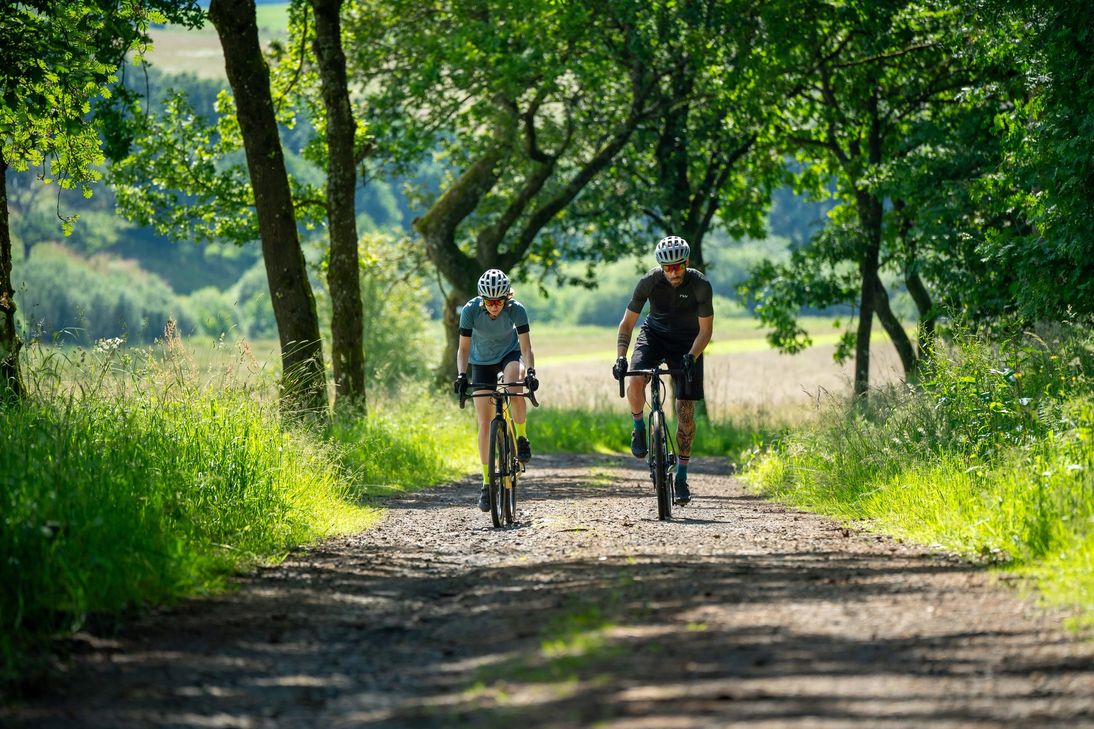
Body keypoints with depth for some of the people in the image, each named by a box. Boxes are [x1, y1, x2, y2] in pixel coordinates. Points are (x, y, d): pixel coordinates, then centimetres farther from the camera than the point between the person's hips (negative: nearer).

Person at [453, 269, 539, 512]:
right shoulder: (471, 310, -26)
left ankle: (522, 438, -14)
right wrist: (461, 375, -36)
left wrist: (530, 371, -43)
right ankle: (487, 483, 3)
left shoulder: (516, 310, -27)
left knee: (515, 385, -37)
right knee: (485, 422, -6)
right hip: (482, 362, 1)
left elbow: (526, 347, -26)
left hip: (509, 354, -1)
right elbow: (463, 348, -21)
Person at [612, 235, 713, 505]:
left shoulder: (700, 285, -24)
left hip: (687, 342, 0)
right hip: (655, 333, 0)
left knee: (685, 411, -6)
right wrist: (620, 357, -29)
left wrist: (691, 356, -33)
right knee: (635, 382, -30)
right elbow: (627, 323, -15)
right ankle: (639, 426, 2)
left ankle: (681, 477, 5)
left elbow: (706, 329, -16)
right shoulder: (650, 281, -21)